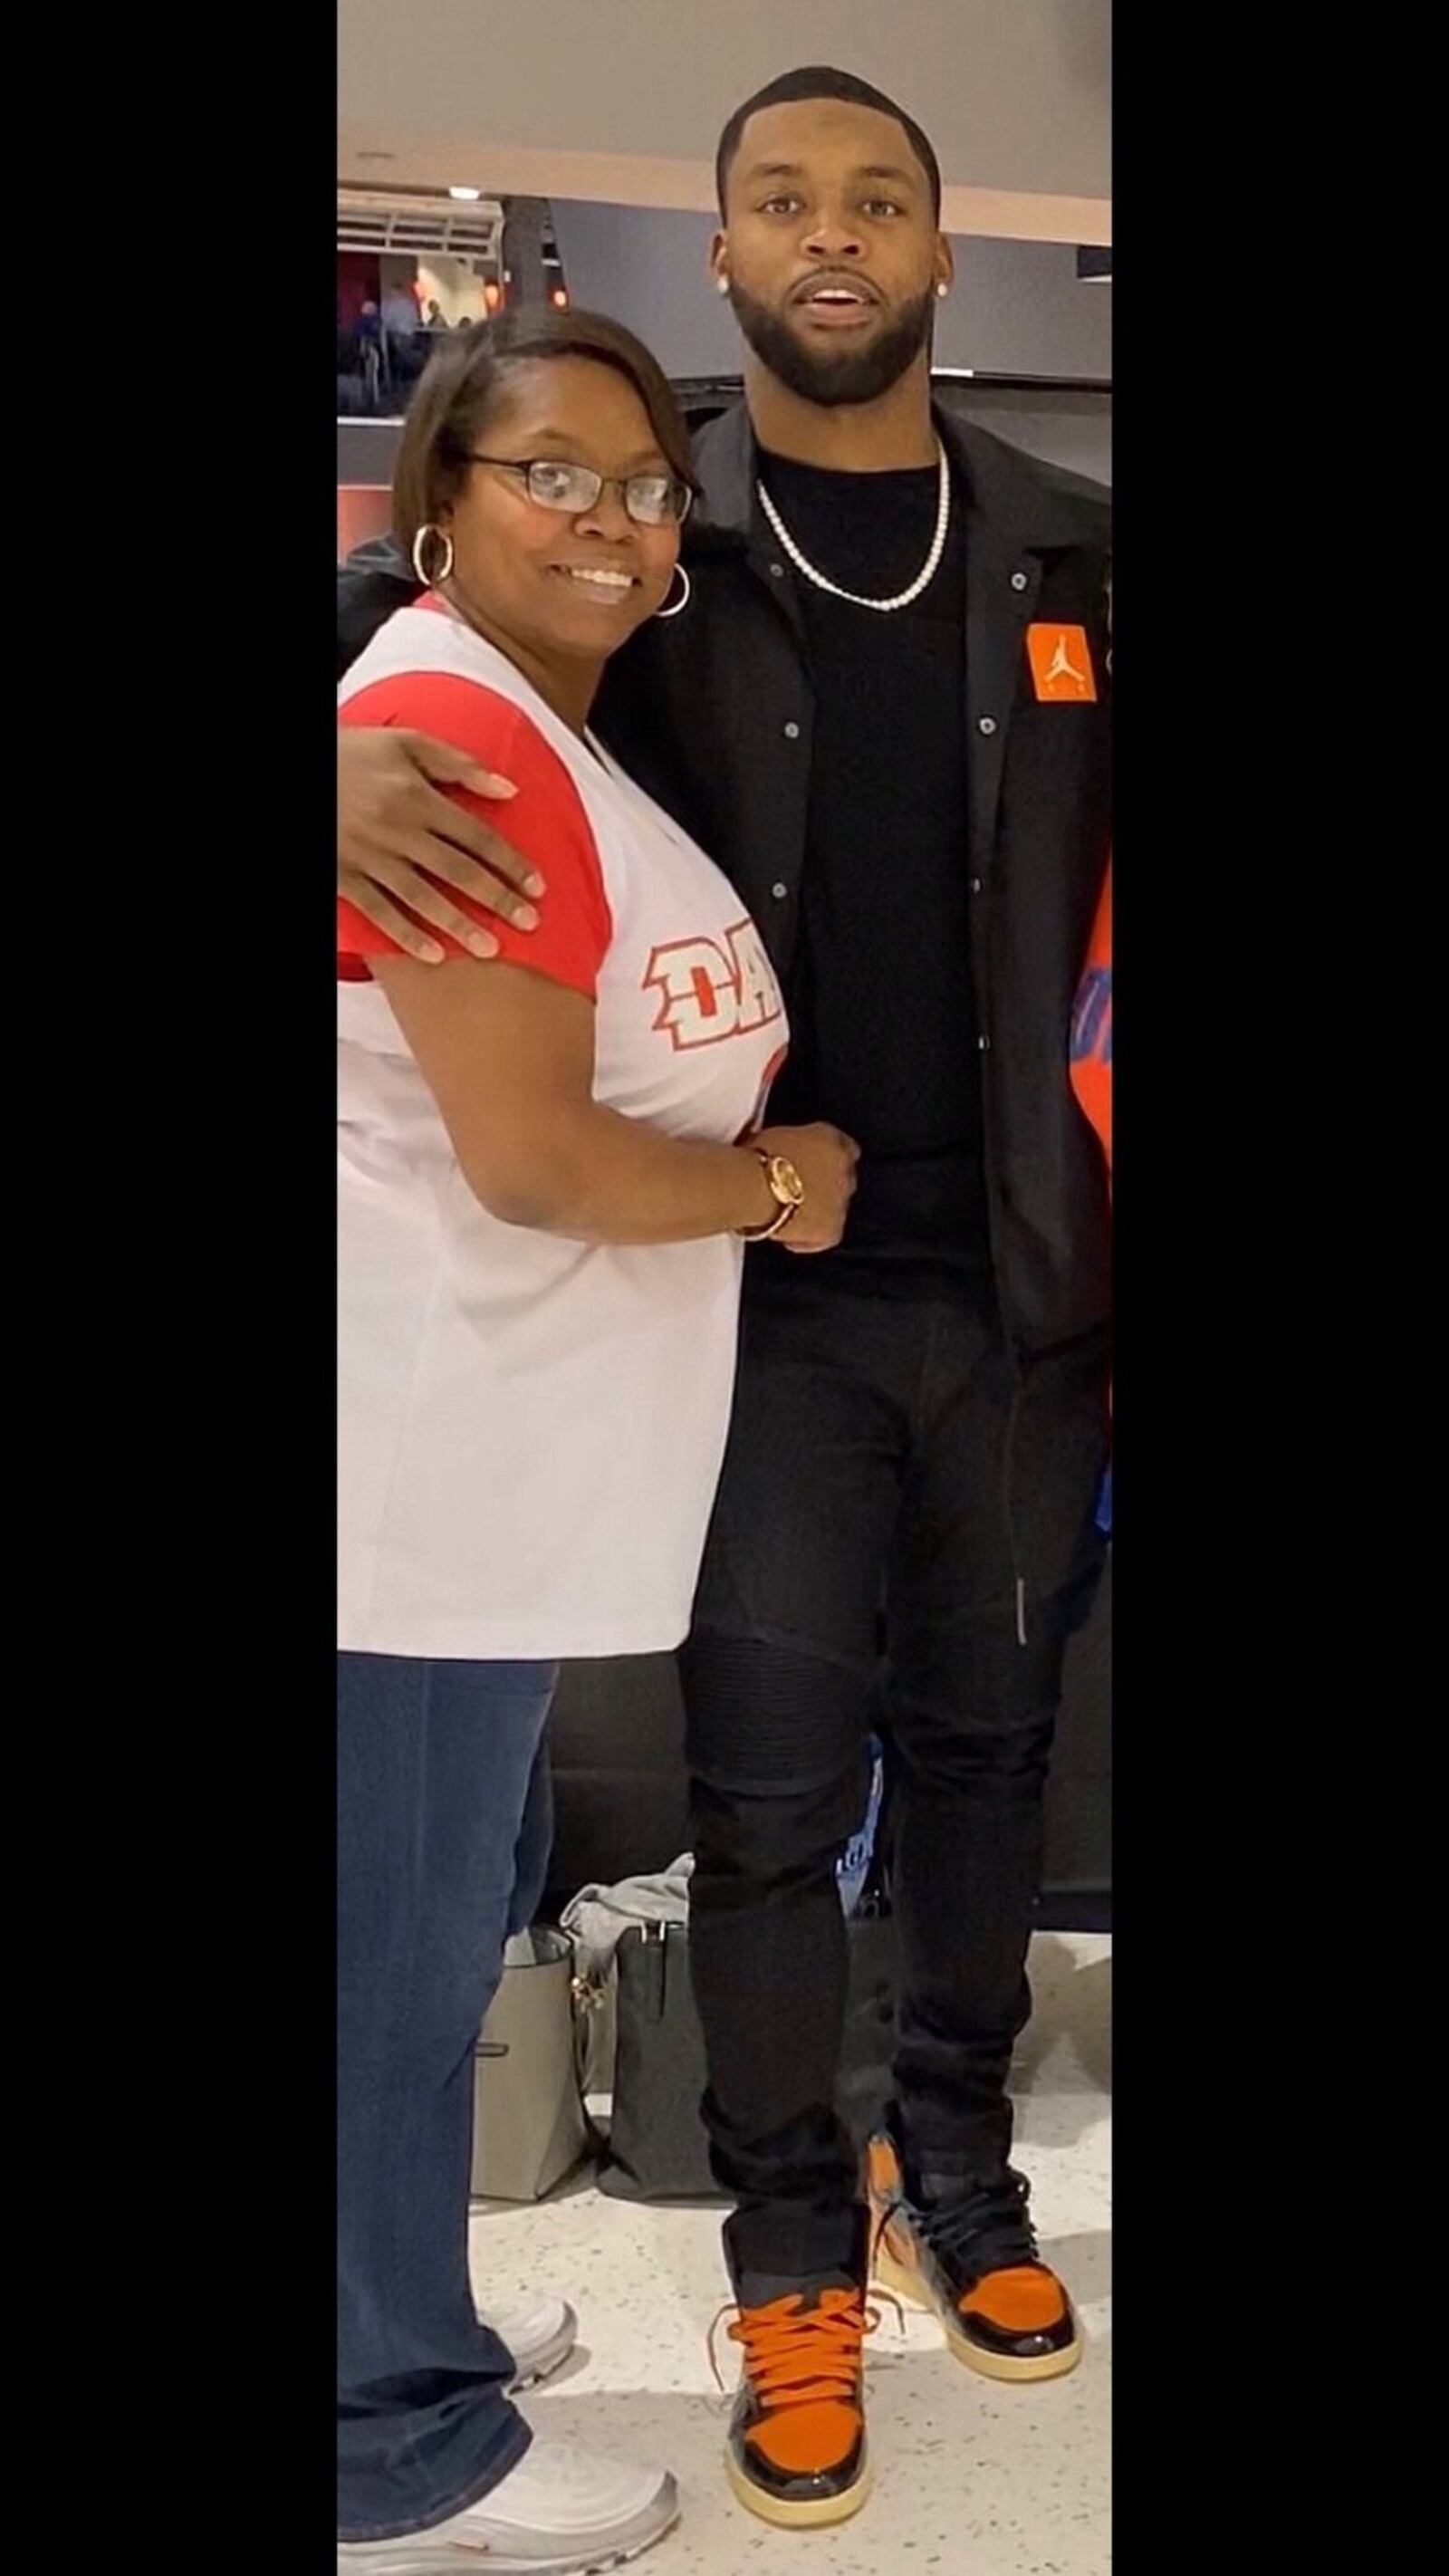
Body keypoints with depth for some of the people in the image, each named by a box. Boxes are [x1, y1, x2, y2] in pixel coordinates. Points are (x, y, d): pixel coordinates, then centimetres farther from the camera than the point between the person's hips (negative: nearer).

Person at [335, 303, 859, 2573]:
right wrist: (777, 1190, -5)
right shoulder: (442, 726, -16)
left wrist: (758, 1129, 10)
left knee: (453, 1914, 22)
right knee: (404, 1942, 4)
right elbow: (529, 1155, -20)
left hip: (503, 1447, 10)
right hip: (421, 1456, -10)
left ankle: (400, 2321, 40)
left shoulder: (554, 730, 16)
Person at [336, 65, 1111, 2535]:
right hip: (767, 1284, -2)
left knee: (985, 1746, 16)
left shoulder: (1065, 553, 5)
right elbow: (387, 617, 1)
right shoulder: (653, 544, -1)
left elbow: (1094, 913, 9)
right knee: (772, 1793, 5)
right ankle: (791, 2243, 25)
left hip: (1018, 1278, 3)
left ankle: (959, 2163, 37)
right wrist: (349, 755, -23)